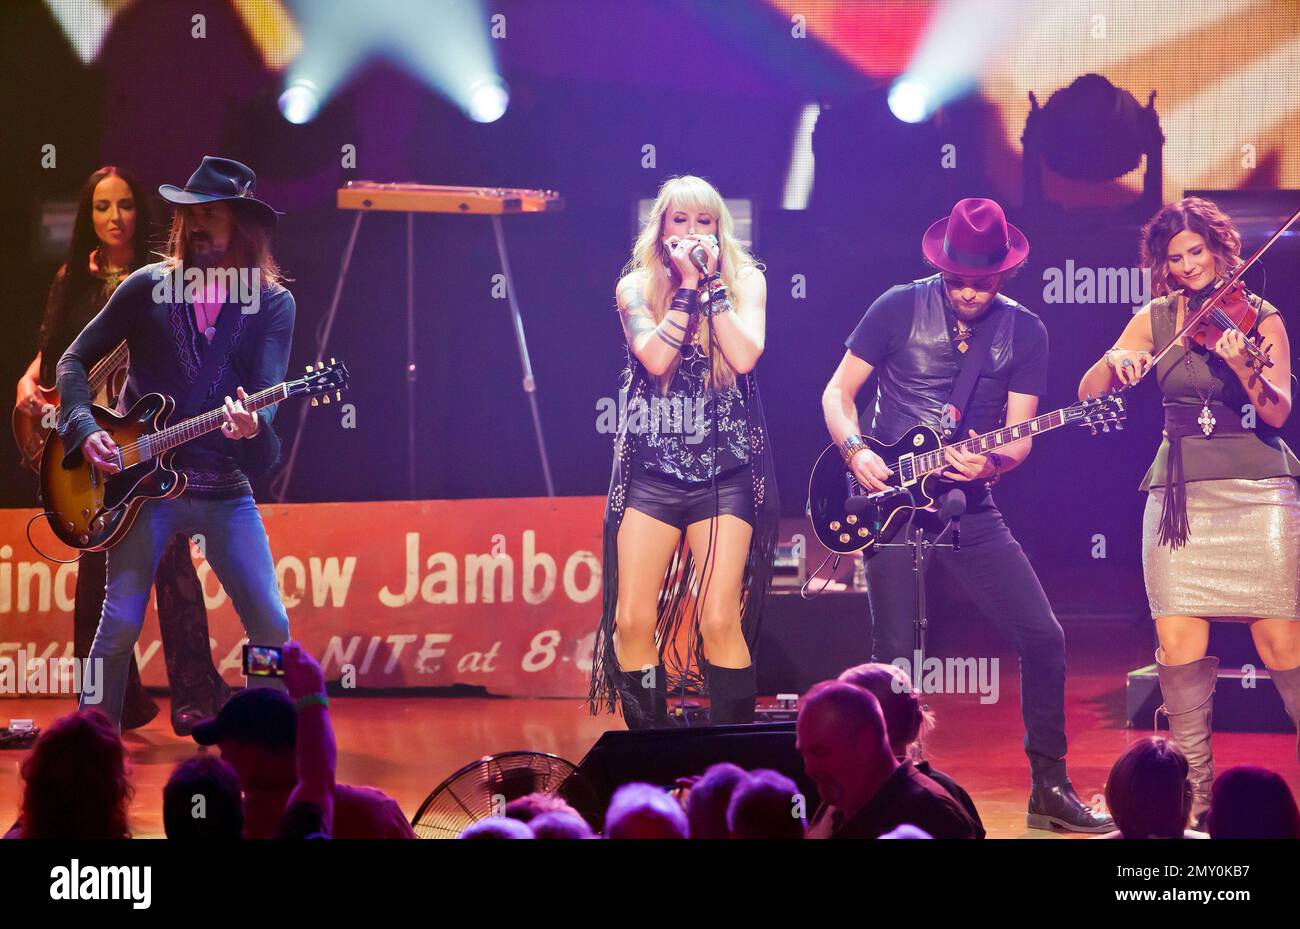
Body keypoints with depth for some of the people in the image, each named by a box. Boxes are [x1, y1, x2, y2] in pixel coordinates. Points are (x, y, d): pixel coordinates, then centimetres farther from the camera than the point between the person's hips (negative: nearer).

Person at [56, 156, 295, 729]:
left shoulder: (273, 304, 1)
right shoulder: (148, 288, 1)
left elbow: (268, 395, -10)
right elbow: (75, 360, 8)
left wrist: (251, 425, -33)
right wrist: (85, 430, -8)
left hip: (226, 488, 1)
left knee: (271, 626, -5)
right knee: (120, 622, -8)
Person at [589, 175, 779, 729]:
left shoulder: (745, 280, 6)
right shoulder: (637, 286, 6)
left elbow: (745, 356, -11)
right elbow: (655, 357, -12)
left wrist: (711, 282, -9)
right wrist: (687, 284, -10)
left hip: (725, 470, -1)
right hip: (650, 469, 1)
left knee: (719, 620, -11)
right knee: (633, 621, -4)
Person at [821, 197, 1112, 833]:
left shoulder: (1024, 332, 3)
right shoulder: (900, 308, -3)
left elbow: (1019, 435, 1)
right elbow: (838, 391, 2)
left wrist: (992, 462, -21)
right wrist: (855, 452, -15)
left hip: (968, 508, 3)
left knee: (1043, 636, -4)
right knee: (893, 652, -7)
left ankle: (1049, 787, 6)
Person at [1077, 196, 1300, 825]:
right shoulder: (1156, 319, 12)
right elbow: (1090, 393, 8)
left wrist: (1245, 371, -28)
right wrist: (1114, 361, -13)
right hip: (1182, 491, 2)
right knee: (1179, 643, -8)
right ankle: (1193, 791, 3)